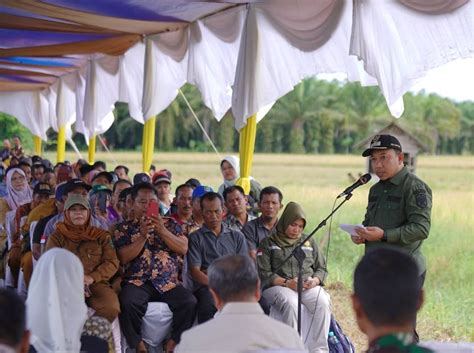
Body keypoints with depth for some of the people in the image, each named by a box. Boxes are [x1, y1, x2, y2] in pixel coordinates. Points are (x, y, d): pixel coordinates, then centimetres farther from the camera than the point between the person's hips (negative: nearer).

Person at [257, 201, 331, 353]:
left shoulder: (309, 242, 22)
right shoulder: (268, 243, 9)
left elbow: (322, 268, 21)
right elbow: (263, 274, 0)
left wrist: (315, 280, -3)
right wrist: (286, 283, -15)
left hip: (308, 287, 3)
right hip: (278, 286, -3)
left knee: (323, 302, -29)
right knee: (291, 304, -37)